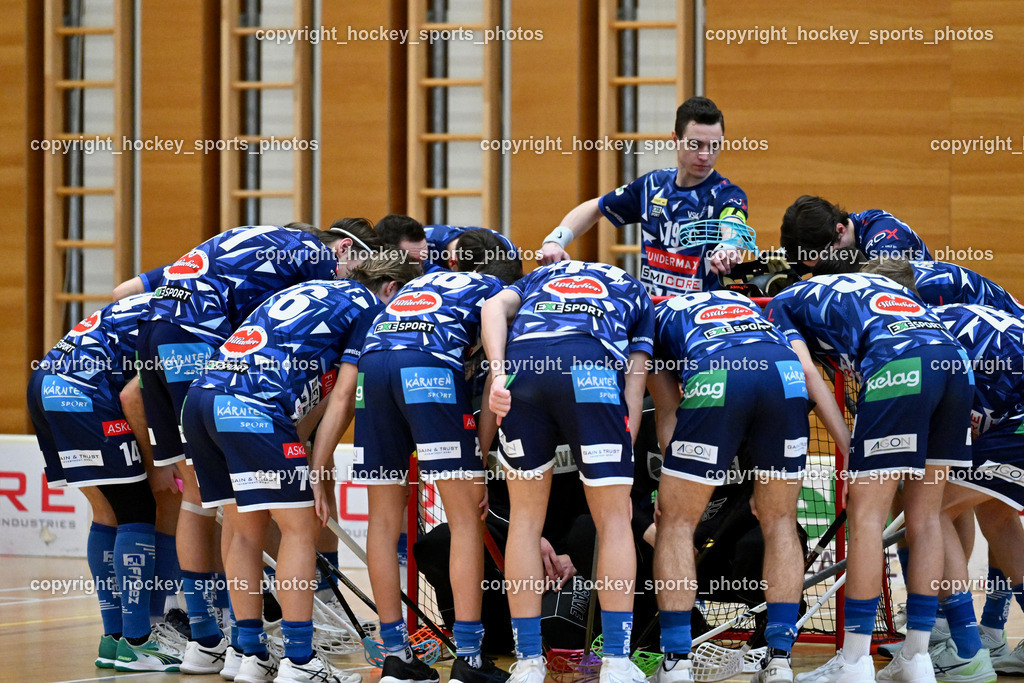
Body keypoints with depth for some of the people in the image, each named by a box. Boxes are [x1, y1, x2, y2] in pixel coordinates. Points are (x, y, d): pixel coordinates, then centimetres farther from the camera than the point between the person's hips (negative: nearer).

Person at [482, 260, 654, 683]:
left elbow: (495, 307, 13)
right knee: (614, 519, 10)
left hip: (521, 361, 2)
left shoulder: (539, 277, 38)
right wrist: (620, 474, 19)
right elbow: (634, 382, 22)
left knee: (525, 517, 15)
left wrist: (497, 374, -2)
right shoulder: (634, 292, 35)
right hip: (593, 366, -2)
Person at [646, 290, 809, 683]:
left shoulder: (658, 316, 36)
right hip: (786, 373, 3)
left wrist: (676, 486, 28)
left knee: (677, 520, 12)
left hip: (715, 379, -3)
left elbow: (668, 413, 26)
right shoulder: (743, 302, 43)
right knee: (780, 521, 17)